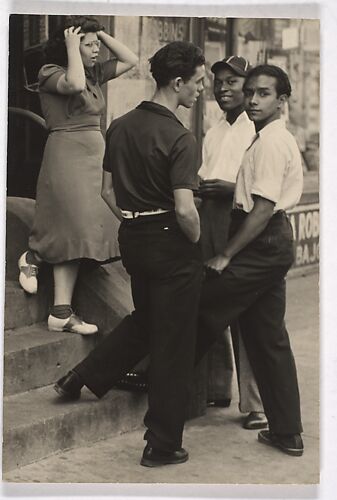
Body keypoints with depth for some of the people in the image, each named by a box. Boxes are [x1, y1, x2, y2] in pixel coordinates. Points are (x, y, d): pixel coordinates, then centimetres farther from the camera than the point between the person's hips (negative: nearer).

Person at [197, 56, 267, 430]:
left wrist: (231, 188, -21)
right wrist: (198, 188, 7)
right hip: (208, 220, 7)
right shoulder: (213, 133, 21)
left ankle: (256, 403, -4)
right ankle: (217, 388, 20)